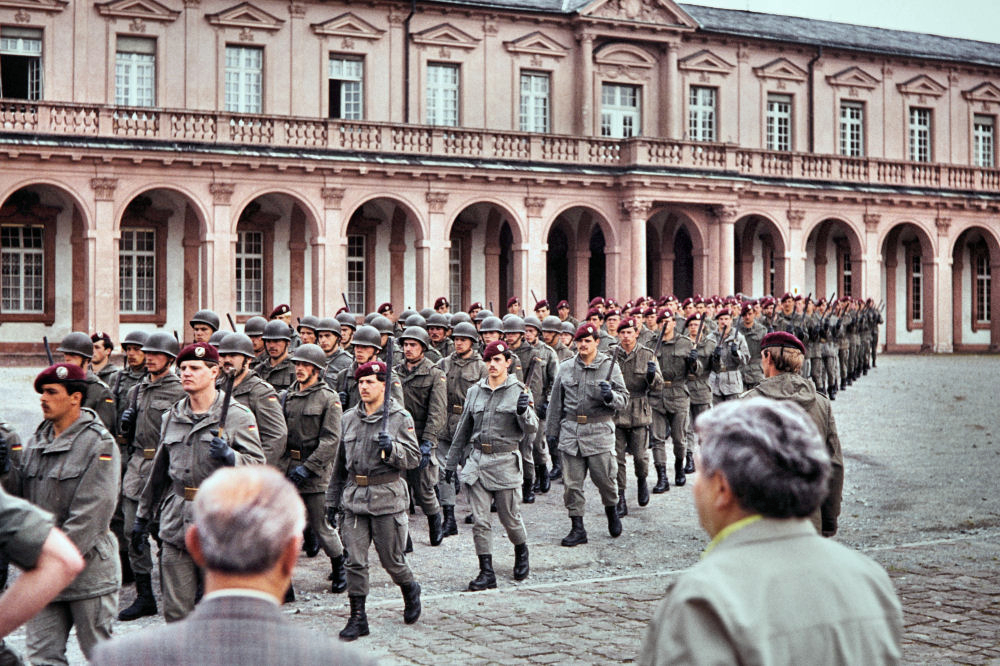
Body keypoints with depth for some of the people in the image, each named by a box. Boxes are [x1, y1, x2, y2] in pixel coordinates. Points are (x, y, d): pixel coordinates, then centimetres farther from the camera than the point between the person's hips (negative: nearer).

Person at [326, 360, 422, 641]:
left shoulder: (400, 418, -3)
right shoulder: (349, 418, 10)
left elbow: (414, 458, -4)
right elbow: (340, 462, 19)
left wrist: (392, 448, -23)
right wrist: (333, 498, 20)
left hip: (387, 498, -4)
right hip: (355, 499, 4)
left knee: (391, 559, 5)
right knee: (355, 562, 0)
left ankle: (410, 589, 35)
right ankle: (358, 617, 8)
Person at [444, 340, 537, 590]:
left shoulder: (520, 391, -1)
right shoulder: (474, 392, 9)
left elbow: (531, 429, -7)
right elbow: (463, 429, 17)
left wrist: (523, 411, -28)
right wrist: (451, 463, 19)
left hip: (506, 461, -3)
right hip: (477, 460, 3)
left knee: (510, 518, 7)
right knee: (480, 520, -2)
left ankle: (521, 552, 36)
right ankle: (487, 573, 5)